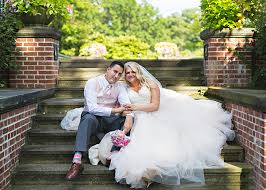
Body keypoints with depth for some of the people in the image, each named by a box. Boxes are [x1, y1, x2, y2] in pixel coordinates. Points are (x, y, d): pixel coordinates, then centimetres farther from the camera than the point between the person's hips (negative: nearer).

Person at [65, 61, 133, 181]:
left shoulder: (120, 87, 8)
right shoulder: (92, 83, -6)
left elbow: (127, 104, -8)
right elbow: (92, 108, -18)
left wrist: (129, 118, -30)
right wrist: (114, 110, -18)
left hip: (110, 121, 4)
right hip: (93, 118, -4)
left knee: (130, 120, -20)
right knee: (89, 118, -38)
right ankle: (77, 161, -48)